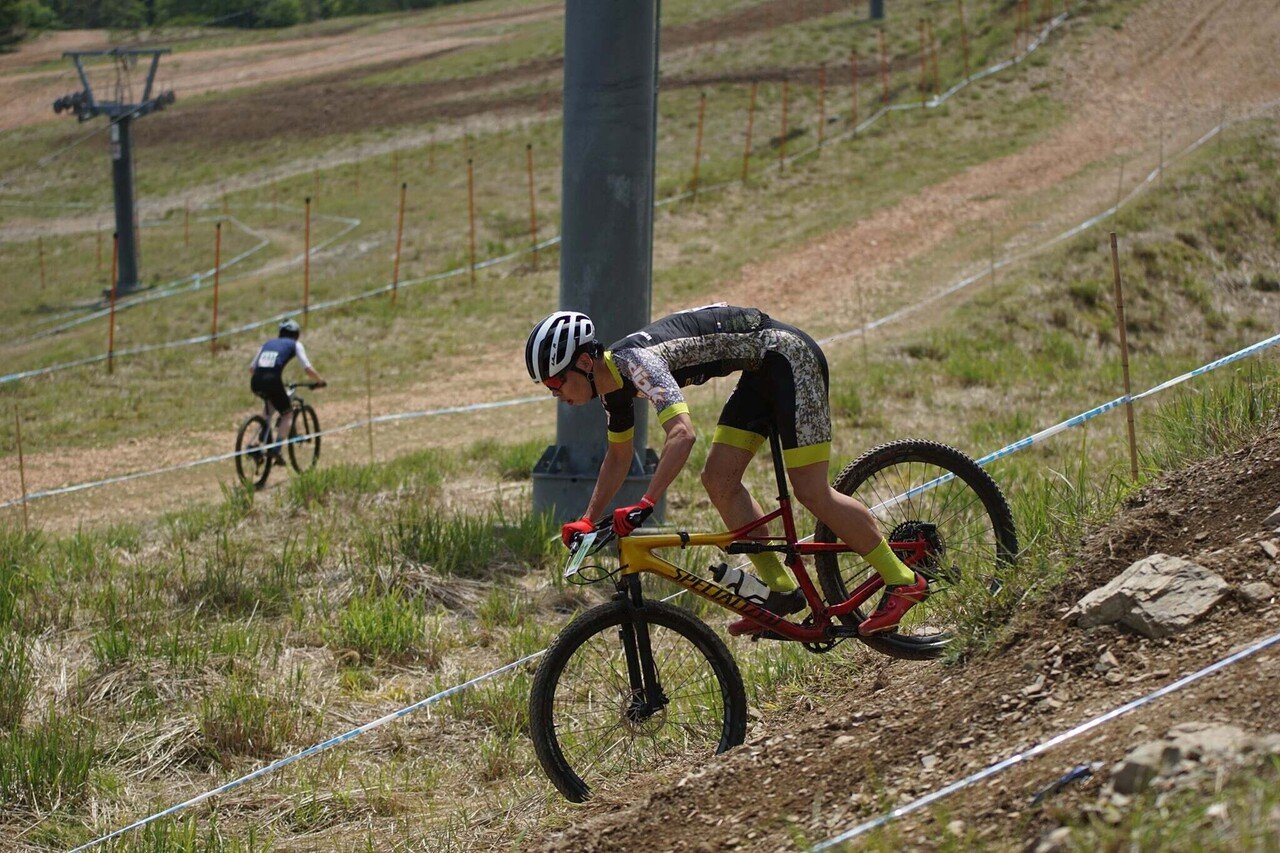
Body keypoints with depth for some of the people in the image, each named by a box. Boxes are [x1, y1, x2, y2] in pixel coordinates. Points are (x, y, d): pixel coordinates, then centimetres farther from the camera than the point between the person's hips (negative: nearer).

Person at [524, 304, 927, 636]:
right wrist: (587, 521, 12)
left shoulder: (636, 361, -26)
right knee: (719, 480, 2)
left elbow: (683, 434, -41)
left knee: (812, 491, -9)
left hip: (790, 358, -9)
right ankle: (781, 589, 9)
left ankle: (902, 581, 1)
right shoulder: (614, 384, 3)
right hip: (762, 371, 9)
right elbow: (618, 458, 19)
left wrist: (644, 505, -46)